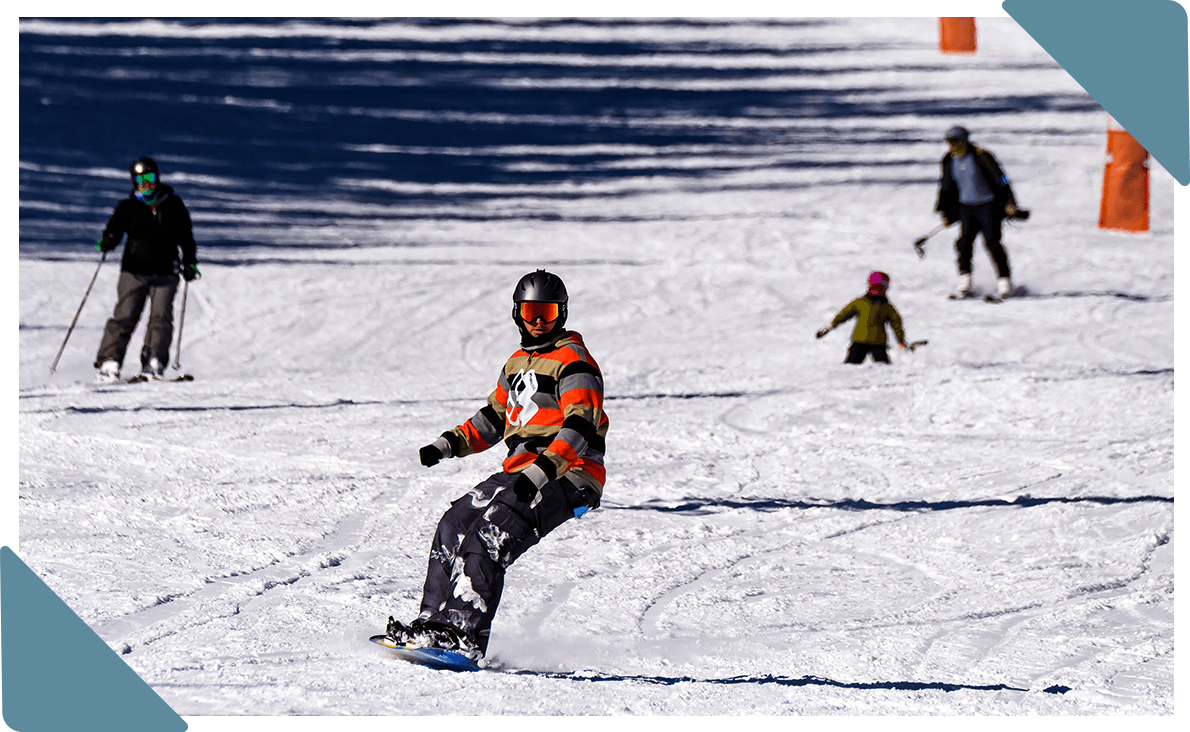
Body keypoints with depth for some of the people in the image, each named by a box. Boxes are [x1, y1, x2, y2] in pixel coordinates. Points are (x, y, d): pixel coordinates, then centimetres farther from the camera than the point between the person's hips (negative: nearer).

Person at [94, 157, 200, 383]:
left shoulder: (173, 204, 8)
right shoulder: (127, 206, 5)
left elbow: (185, 236, 16)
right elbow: (114, 230, 0)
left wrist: (189, 262, 8)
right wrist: (106, 242, -22)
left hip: (165, 273, 1)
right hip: (134, 271, -1)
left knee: (161, 318, -10)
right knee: (124, 317, -8)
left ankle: (153, 365, -6)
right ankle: (109, 364, -6)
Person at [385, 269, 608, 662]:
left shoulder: (573, 363, -9)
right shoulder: (518, 363, 19)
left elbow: (580, 427, -21)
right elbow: (495, 416, 30)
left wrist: (541, 471, -33)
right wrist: (449, 444, 14)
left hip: (566, 479, -9)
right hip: (520, 473, 9)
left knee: (488, 539, -23)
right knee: (455, 523, -4)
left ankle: (465, 636, -29)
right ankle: (433, 622, -3)